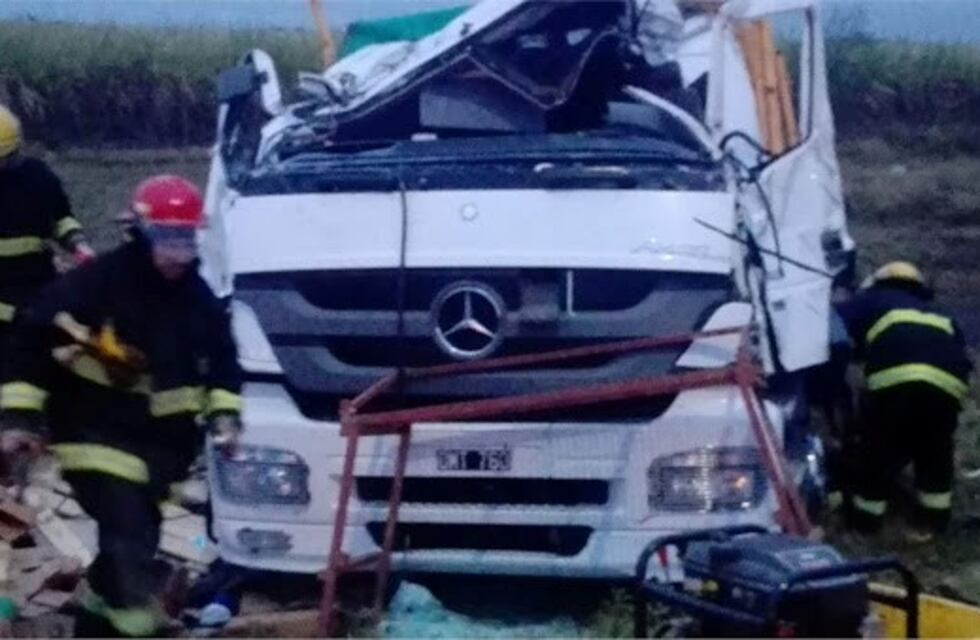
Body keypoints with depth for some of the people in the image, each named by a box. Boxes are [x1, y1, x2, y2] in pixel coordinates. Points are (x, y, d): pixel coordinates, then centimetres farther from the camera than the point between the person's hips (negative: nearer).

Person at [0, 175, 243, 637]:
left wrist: (224, 413, 0)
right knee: (130, 538, -17)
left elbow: (222, 357, 14)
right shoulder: (97, 284, -18)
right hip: (97, 434, -6)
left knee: (137, 536, 18)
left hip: (159, 439, 7)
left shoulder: (197, 297, 1)